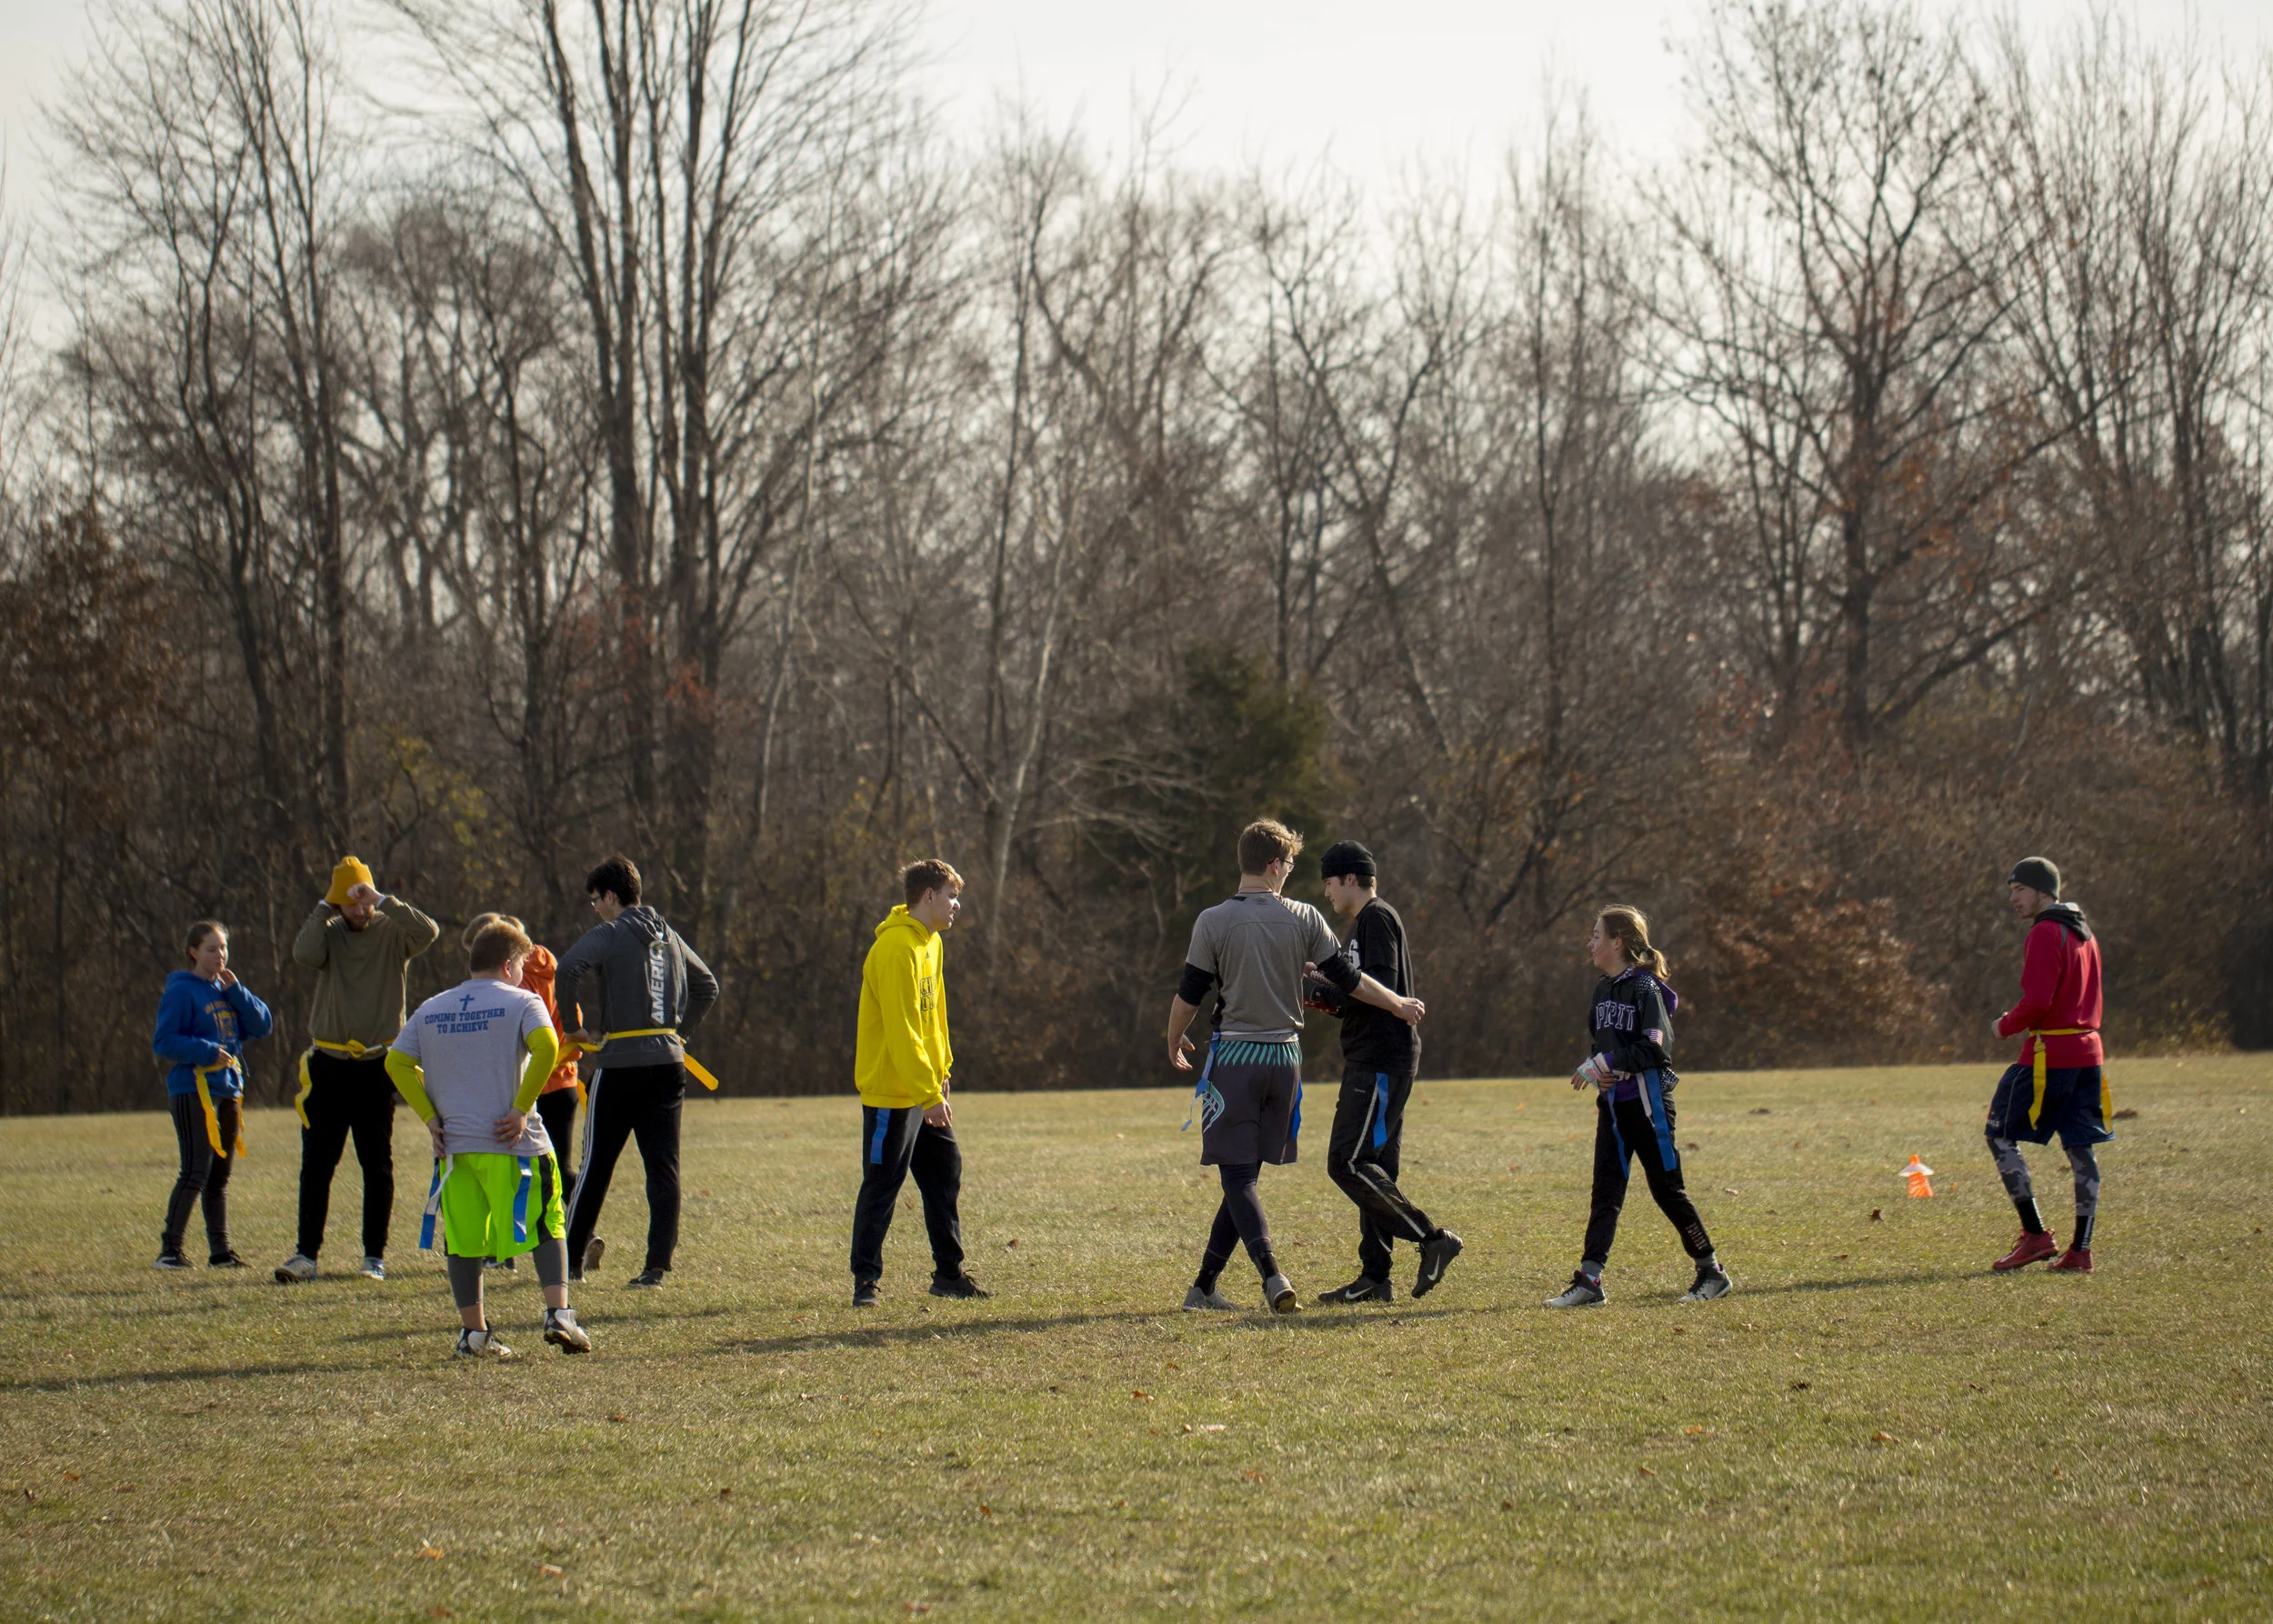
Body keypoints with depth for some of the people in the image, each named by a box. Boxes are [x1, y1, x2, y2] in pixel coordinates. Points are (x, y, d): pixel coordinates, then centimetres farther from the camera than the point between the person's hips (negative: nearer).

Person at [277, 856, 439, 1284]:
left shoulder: (392, 931, 1)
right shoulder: (330, 932, 6)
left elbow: (428, 932, -21)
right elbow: (303, 954, -15)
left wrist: (382, 900, -20)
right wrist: (325, 908, -13)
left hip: (377, 1066, -2)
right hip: (329, 1066, 2)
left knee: (377, 1165, 3)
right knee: (316, 1163, 1)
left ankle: (375, 1256, 10)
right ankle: (307, 1254, 4)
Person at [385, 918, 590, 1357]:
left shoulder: (431, 1010, 13)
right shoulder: (521, 1002, 0)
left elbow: (396, 1062, 6)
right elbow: (545, 1046, -18)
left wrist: (430, 1117, 4)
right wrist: (522, 1109, -13)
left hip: (453, 1146, 3)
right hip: (513, 1143, -3)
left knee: (463, 1240, 10)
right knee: (547, 1226, 7)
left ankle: (473, 1332, 9)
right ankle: (558, 1313, -7)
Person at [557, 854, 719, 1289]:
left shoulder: (609, 934, -6)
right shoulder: (668, 936, 14)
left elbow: (568, 970, -23)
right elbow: (707, 986, 23)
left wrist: (574, 1025, -12)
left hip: (620, 1061, -5)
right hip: (669, 1060, 5)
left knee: (596, 1164, 5)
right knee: (664, 1165, 3)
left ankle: (573, 1258, 13)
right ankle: (658, 1264, -1)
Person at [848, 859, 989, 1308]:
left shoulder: (931, 942, 12)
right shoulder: (896, 948, -20)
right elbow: (902, 1031, -24)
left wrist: (942, 1071, 14)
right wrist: (930, 1094, -25)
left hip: (925, 1089, 10)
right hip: (891, 1089, -10)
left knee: (945, 1171, 11)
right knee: (882, 1185, -4)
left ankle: (949, 1272, 18)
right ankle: (866, 1280, 3)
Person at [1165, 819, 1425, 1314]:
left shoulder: (1213, 922, -7)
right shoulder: (1304, 919, -1)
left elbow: (1188, 996, -3)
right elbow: (1349, 979, 5)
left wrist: (1174, 1044, 16)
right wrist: (1400, 1006, 22)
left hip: (1233, 1058, -3)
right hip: (1284, 1057, 3)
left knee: (1237, 1175, -4)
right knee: (1244, 1173, 11)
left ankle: (1273, 1276, -24)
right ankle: (1205, 1285, 15)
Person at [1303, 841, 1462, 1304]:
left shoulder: (1376, 919, -11)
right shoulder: (1365, 922, 21)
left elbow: (1380, 989, -20)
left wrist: (1319, 989, -12)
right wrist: (1325, 993, 11)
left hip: (1381, 1063, -11)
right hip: (1373, 1062, 11)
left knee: (1348, 1163, -14)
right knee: (1373, 1168, 10)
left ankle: (1432, 1240, -13)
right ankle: (1374, 1278, 11)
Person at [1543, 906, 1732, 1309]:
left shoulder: (1646, 989, -12)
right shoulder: (1603, 989, 13)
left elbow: (1655, 1048, -21)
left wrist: (1606, 1063, -21)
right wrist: (1596, 1071, 1)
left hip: (1647, 1101, -8)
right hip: (1612, 1102, 8)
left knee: (1667, 1188, -2)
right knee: (1605, 1192, 2)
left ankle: (1712, 1273, 10)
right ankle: (1589, 1281, -1)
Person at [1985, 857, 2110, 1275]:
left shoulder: (2045, 933, -12)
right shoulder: (2083, 932, 17)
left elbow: (2037, 1002, -20)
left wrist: (2007, 1024, -2)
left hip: (2049, 1052, -9)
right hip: (2088, 1051, 9)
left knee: (2000, 1134, 1)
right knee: (2080, 1146, 7)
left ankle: (2035, 1235, -5)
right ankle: (2080, 1250, 4)